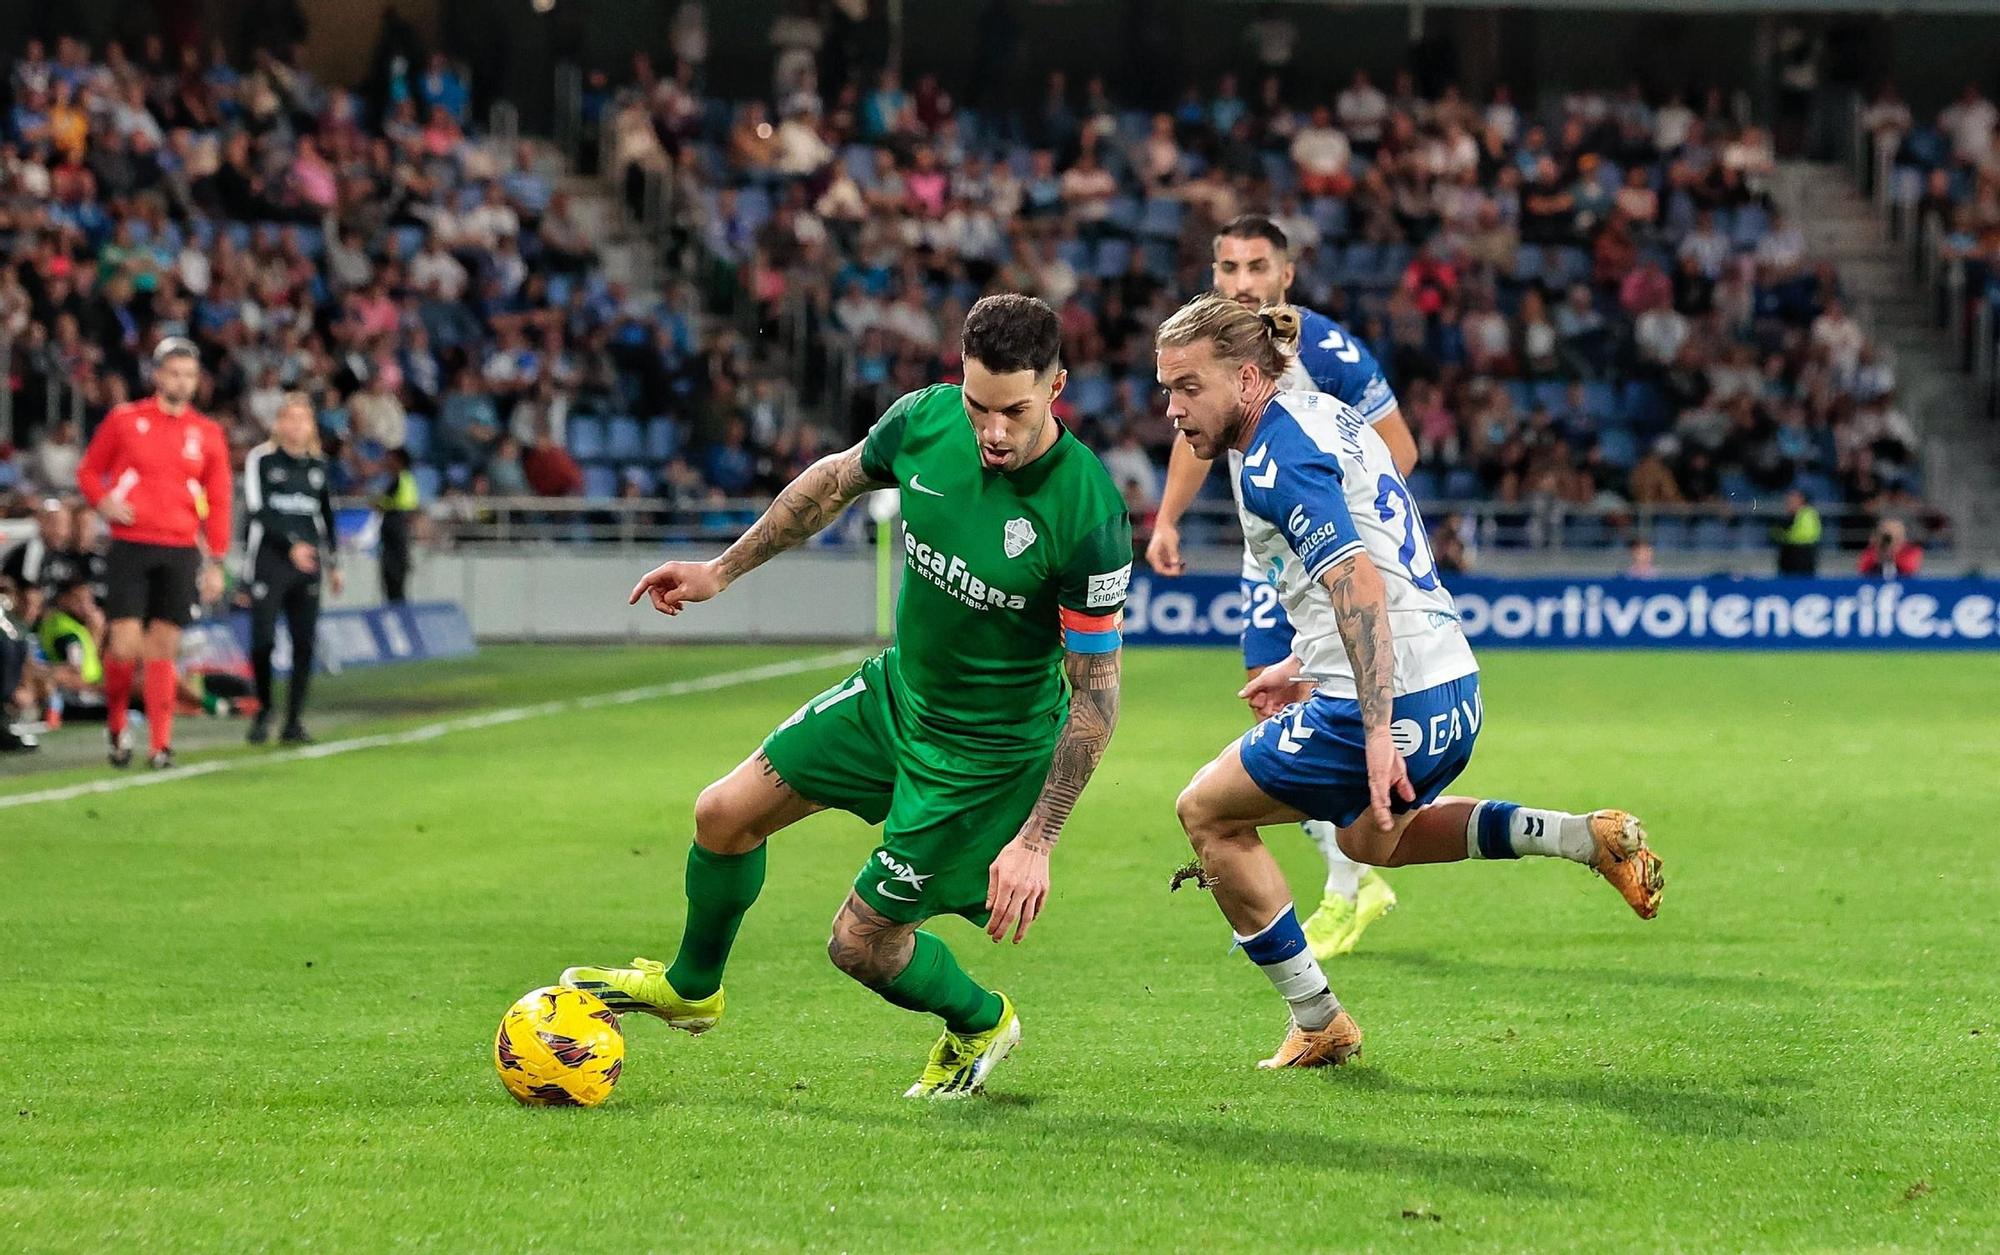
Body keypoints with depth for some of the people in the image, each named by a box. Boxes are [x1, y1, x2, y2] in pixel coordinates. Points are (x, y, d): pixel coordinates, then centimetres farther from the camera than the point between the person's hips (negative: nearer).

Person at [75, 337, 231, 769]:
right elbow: (88, 470, 11)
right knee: (126, 644, -9)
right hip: (130, 547, -2)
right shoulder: (124, 420, 3)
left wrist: (216, 562, 4)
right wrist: (103, 502, -9)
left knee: (164, 649, 1)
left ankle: (160, 744, 6)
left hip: (181, 552, 2)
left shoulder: (208, 434, 8)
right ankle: (116, 725, 15)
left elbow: (219, 503, 10)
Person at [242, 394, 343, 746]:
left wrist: (333, 563, 24)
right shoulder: (261, 459, 0)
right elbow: (257, 510, -9)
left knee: (305, 643, -2)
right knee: (263, 640, -12)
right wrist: (292, 545, -18)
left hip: (306, 564, 4)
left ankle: (293, 722, 6)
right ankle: (263, 710, 10)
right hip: (268, 561, -4)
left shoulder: (318, 465, 15)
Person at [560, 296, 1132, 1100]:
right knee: (725, 816, 11)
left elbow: (1095, 692, -23)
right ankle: (690, 989, 40)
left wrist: (1037, 841, -25)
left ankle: (982, 1024, 32)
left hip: (986, 752, -6)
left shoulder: (1086, 513, -31)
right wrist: (723, 571, 12)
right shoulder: (926, 421, -16)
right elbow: (835, 481, 8)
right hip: (898, 689, 6)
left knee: (860, 943, 1)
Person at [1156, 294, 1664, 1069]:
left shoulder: (1272, 462, -16)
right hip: (1455, 688, 10)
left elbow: (1358, 582, -28)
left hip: (1394, 706, -10)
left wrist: (1378, 732, -34)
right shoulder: (1323, 415, 13)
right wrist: (1308, 662, 31)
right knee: (1372, 839, 34)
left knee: (1206, 812, 6)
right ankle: (1584, 838, 20)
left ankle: (1317, 1023, 12)